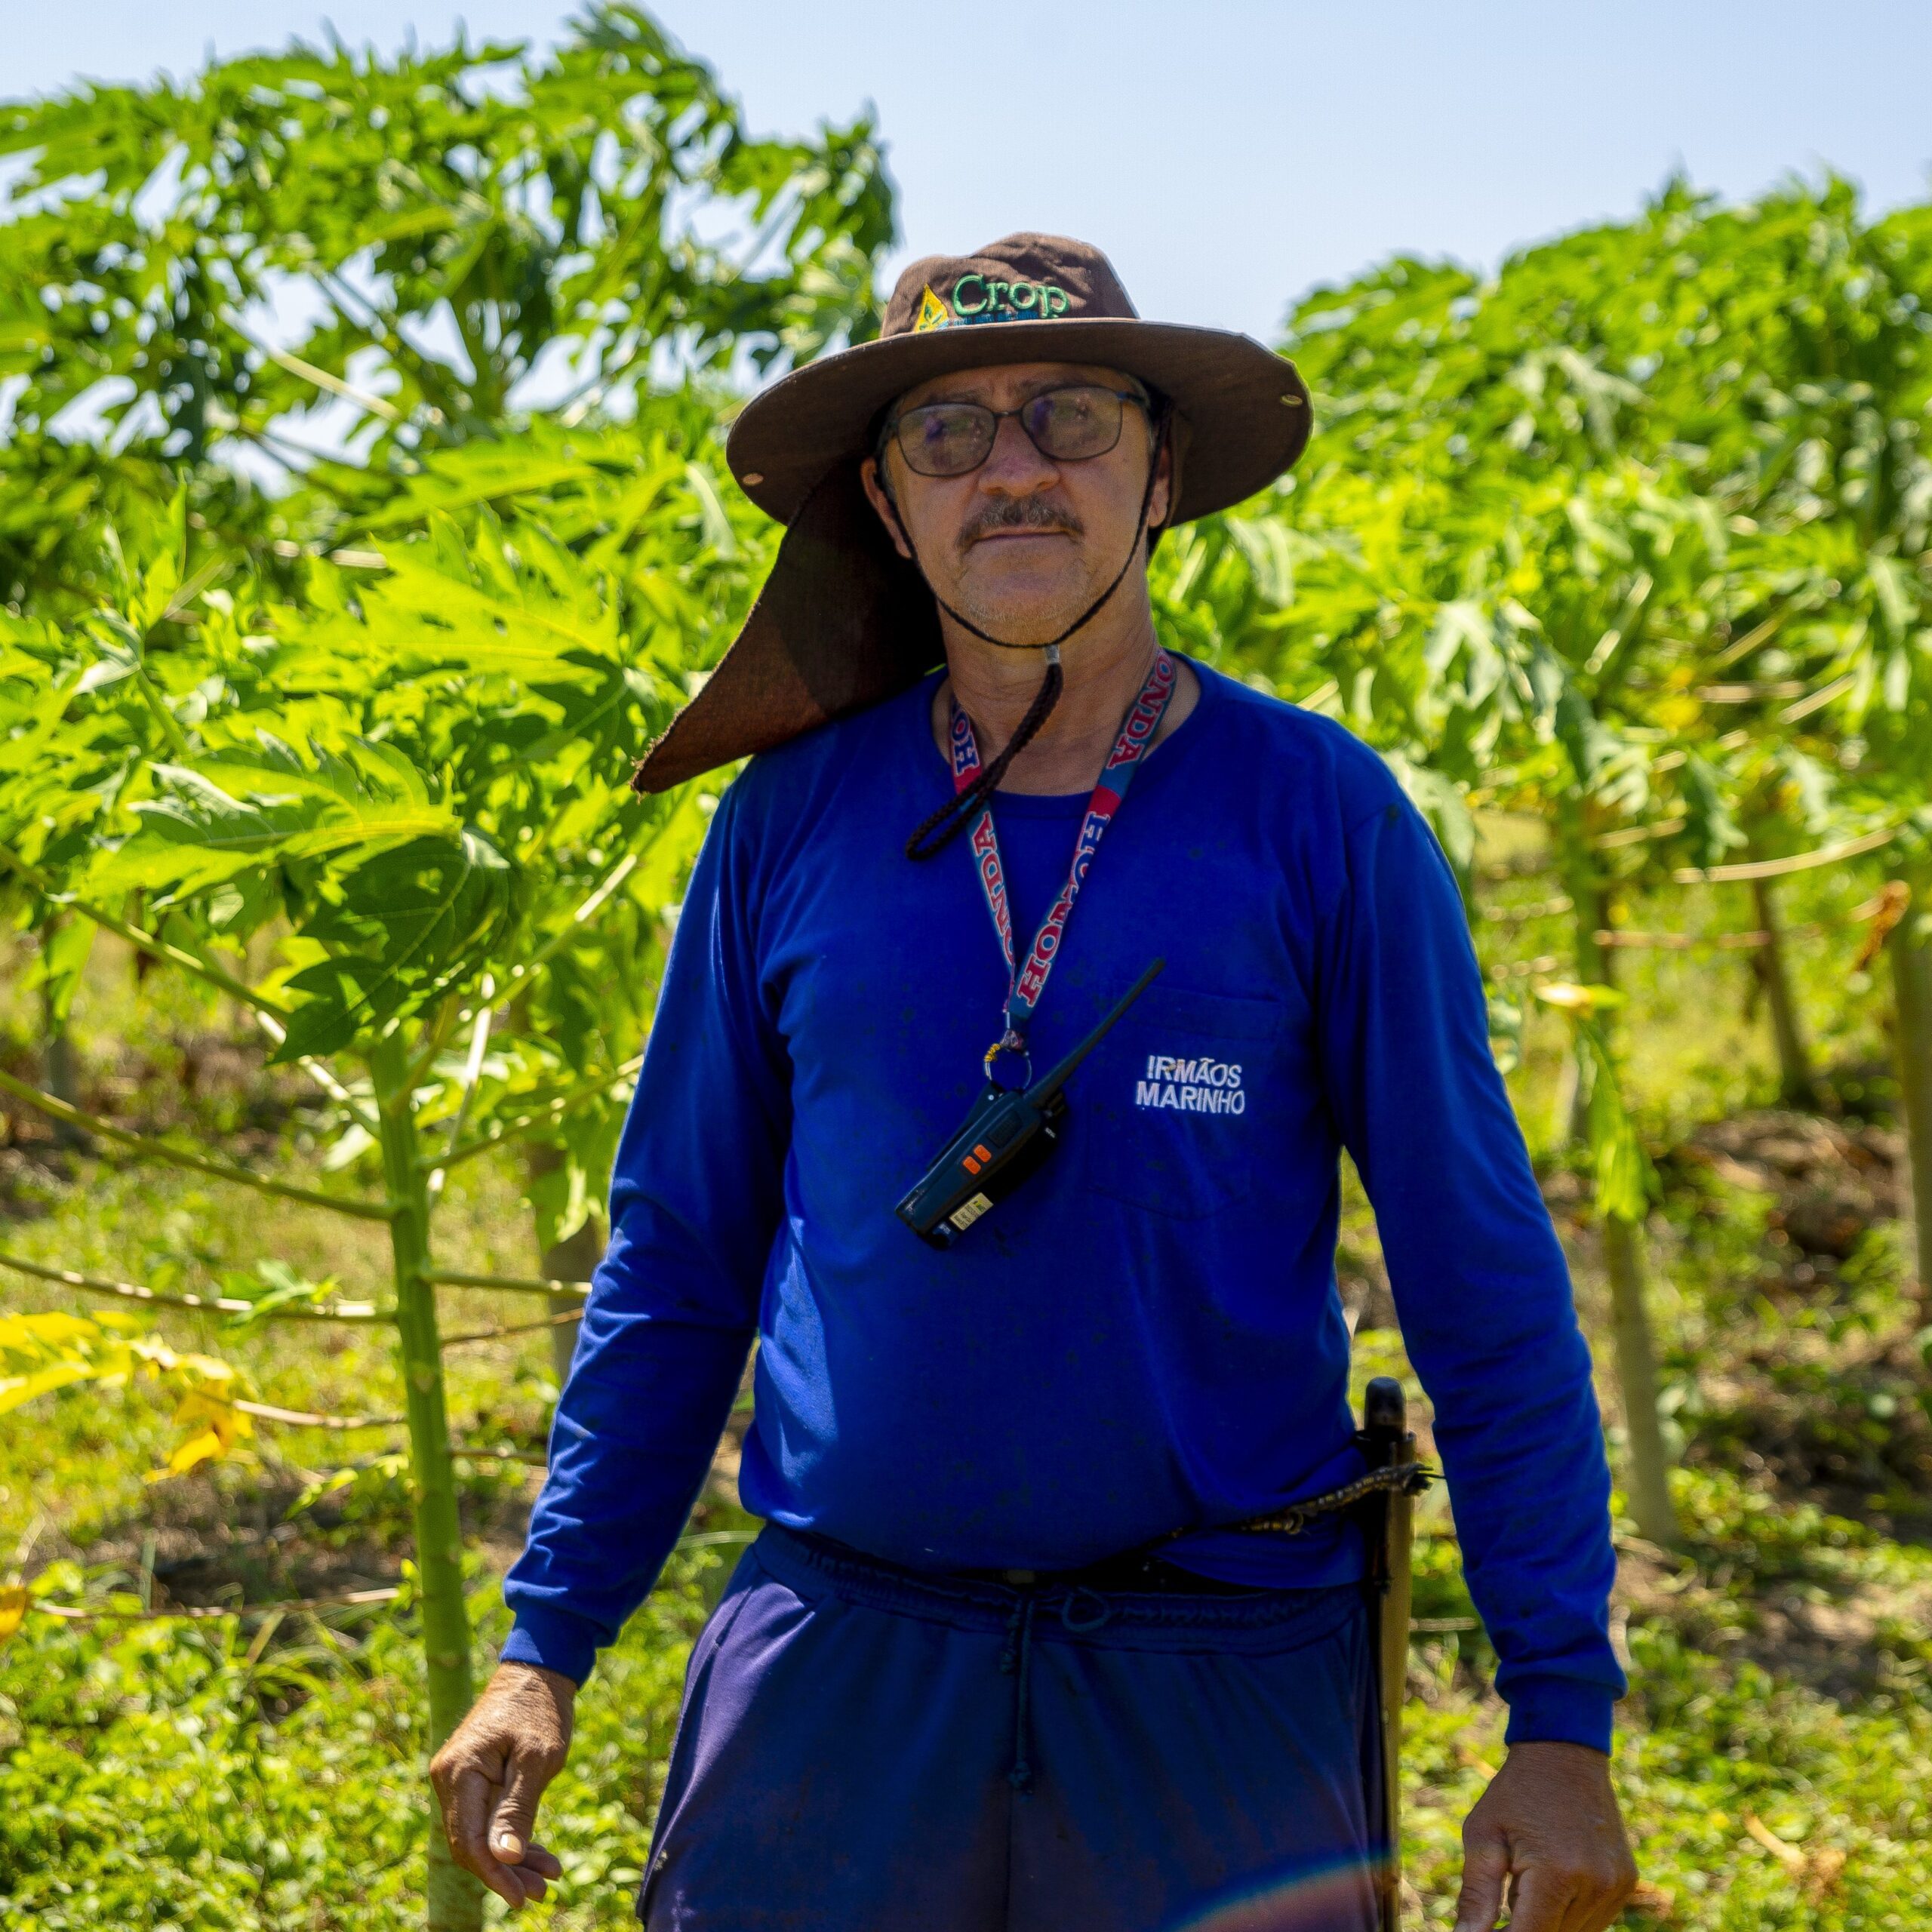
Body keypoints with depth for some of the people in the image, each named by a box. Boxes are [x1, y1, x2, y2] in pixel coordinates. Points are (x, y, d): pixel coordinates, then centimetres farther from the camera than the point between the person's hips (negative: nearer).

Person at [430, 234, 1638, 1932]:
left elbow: (1486, 1289, 0)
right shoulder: (789, 823, 4)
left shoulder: (1321, 816, -2)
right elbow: (678, 1262, 12)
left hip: (1221, 1689, -1)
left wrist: (1564, 1722, -4)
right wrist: (543, 1648, 8)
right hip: (836, 1658, 2)